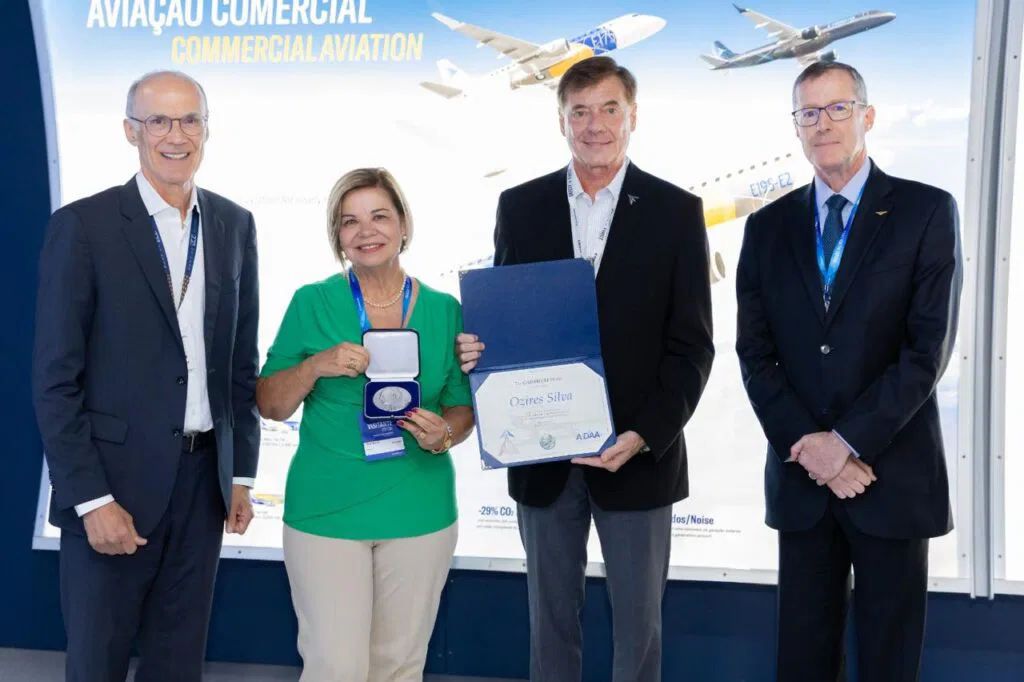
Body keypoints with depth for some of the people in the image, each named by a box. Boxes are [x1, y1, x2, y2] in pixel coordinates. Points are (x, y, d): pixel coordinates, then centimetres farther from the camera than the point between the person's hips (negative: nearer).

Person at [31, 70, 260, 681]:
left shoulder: (235, 225, 6)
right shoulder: (83, 226, -8)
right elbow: (56, 379, -10)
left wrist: (242, 472, 9)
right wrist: (91, 499, -14)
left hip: (204, 478, 4)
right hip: (114, 480, -4)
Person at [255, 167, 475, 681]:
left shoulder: (444, 310, 3)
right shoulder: (312, 303, -1)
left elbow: (462, 406, 9)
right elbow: (270, 405, 1)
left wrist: (444, 433, -13)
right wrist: (316, 365, -17)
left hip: (421, 514, 2)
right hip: (326, 512, -2)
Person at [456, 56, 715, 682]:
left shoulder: (676, 211, -2)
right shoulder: (520, 207, 4)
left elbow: (690, 345, -5)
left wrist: (644, 435, -16)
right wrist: (478, 349, -14)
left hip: (639, 454, -1)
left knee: (638, 620, 9)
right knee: (551, 616, 13)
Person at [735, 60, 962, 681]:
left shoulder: (927, 211, -2)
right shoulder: (768, 227, 8)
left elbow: (930, 347, -9)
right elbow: (755, 352, 3)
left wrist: (848, 441, -13)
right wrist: (806, 445, -10)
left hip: (894, 474, -2)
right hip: (799, 475, 3)